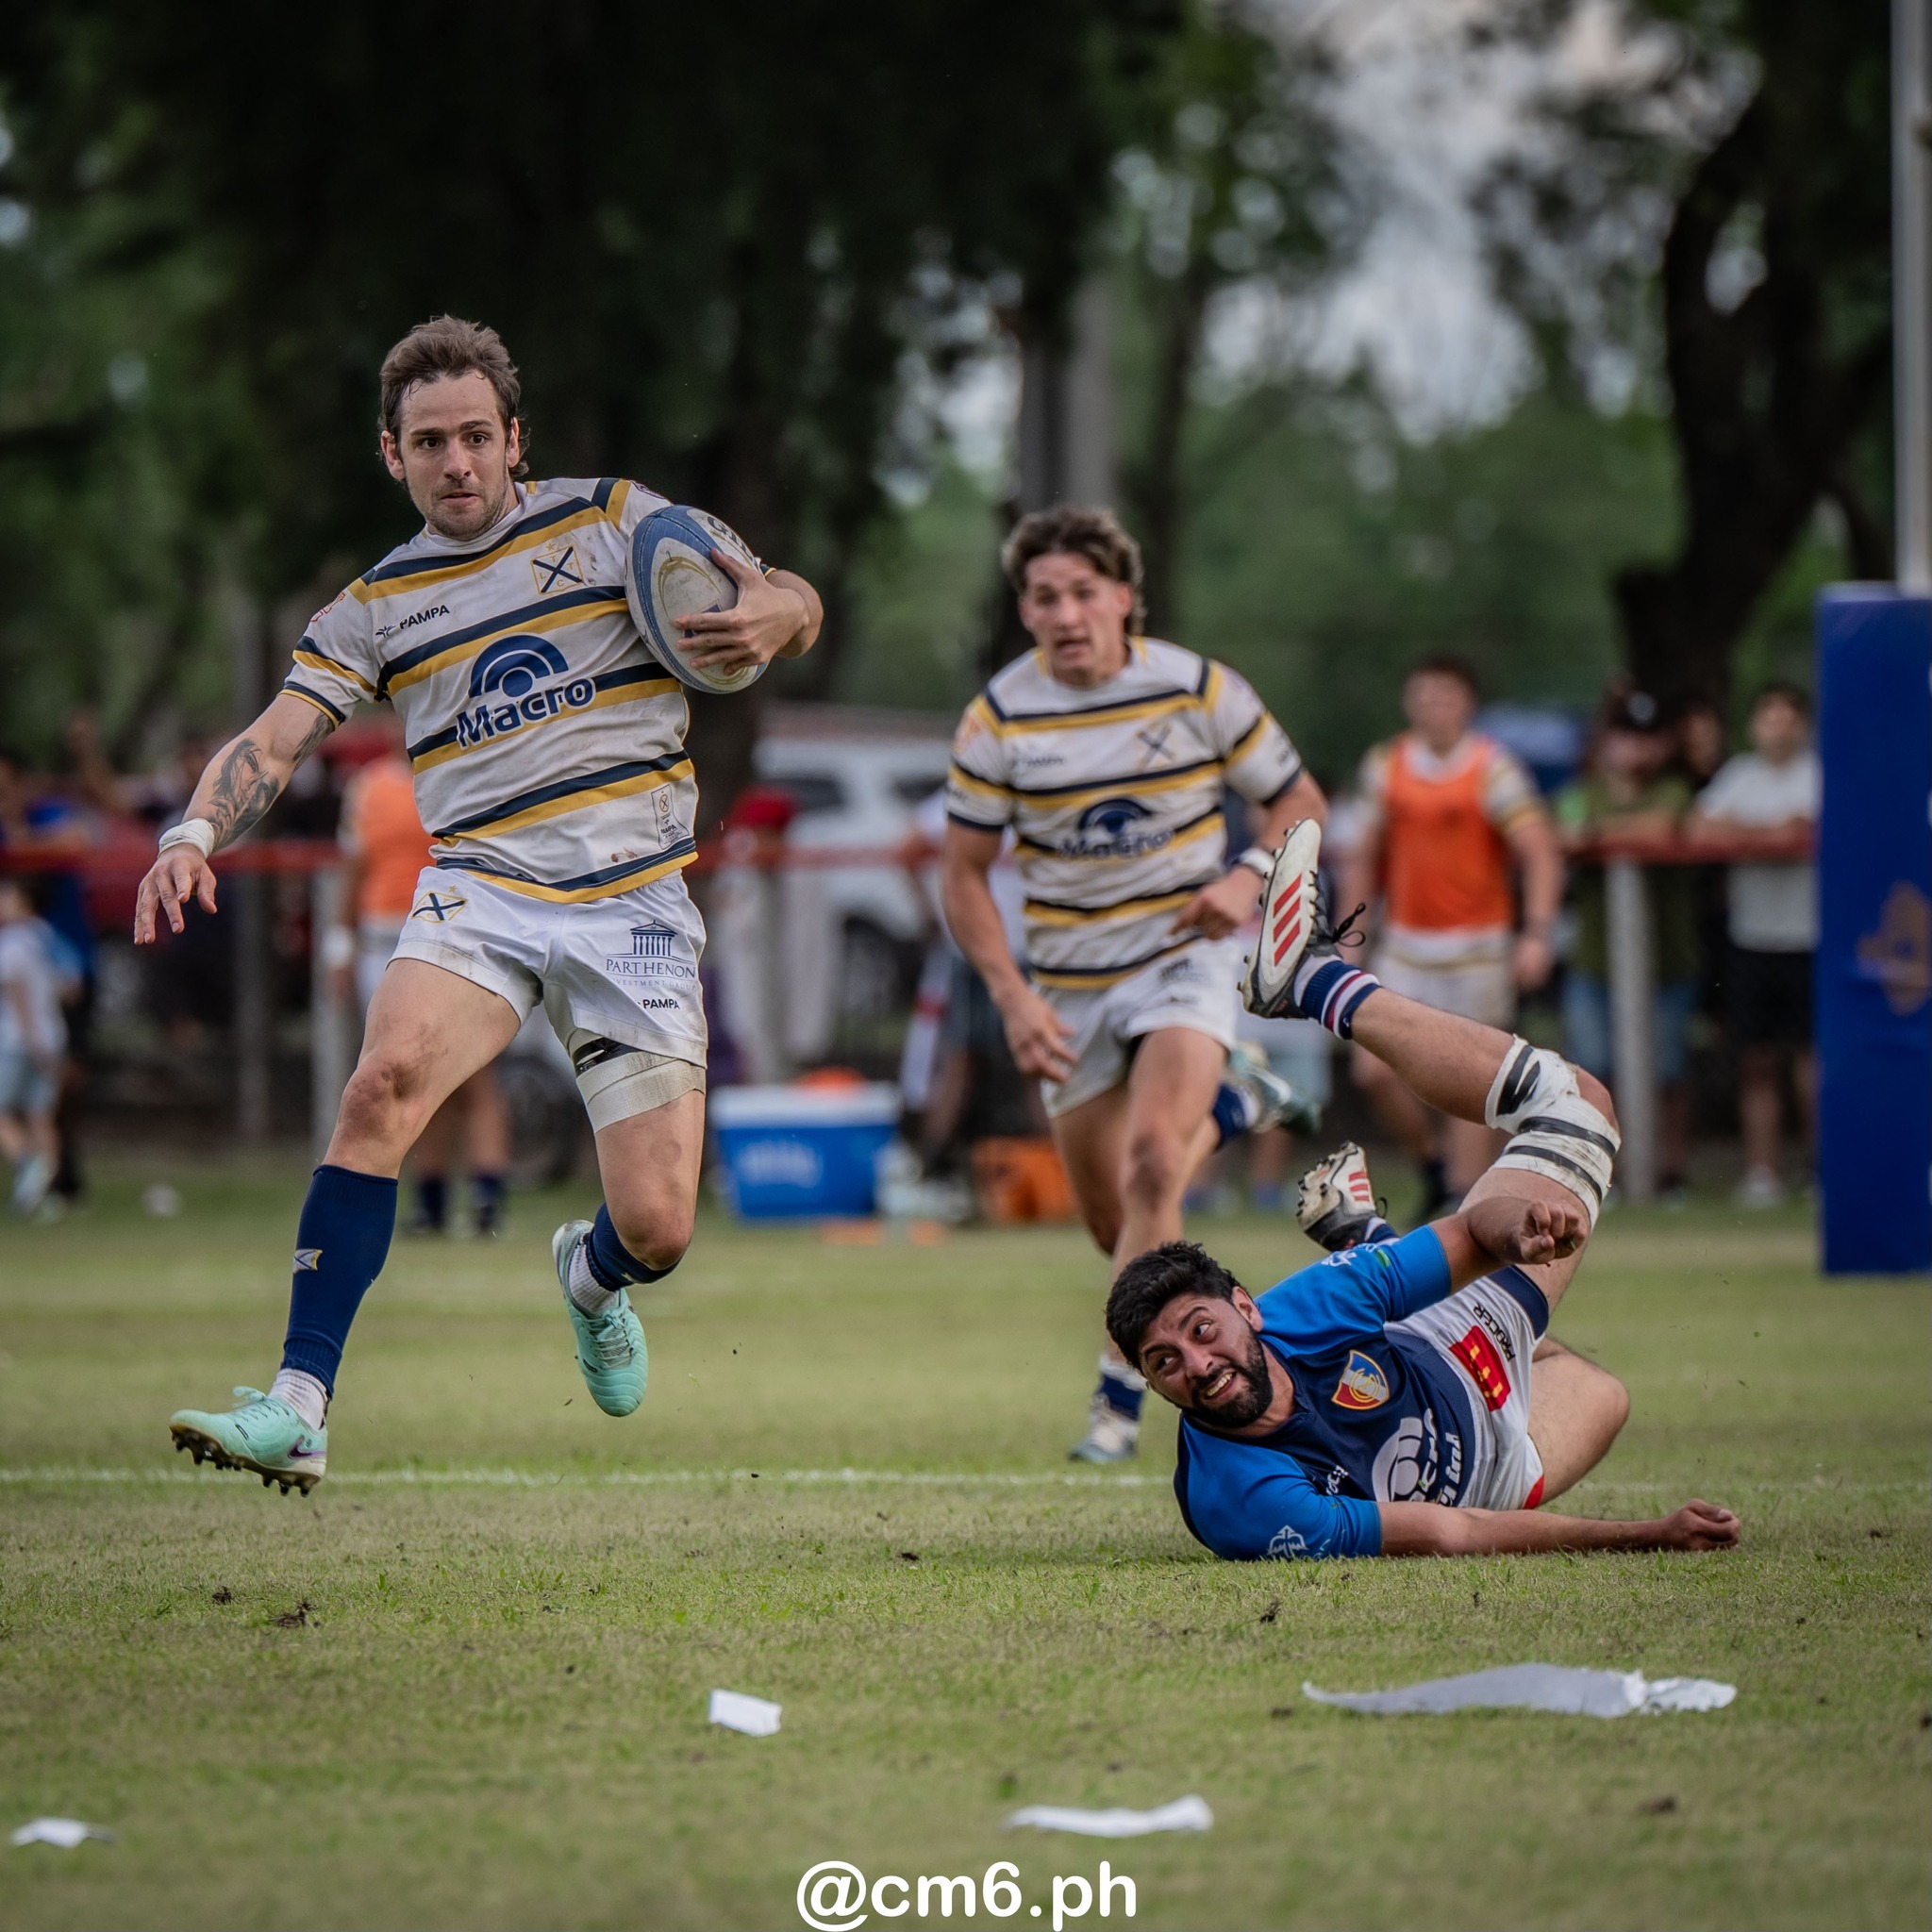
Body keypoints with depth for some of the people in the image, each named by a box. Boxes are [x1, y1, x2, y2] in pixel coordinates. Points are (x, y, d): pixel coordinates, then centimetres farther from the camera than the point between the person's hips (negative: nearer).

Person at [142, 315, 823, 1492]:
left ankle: (593, 1275, 33)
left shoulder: (613, 521, 6)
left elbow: (794, 603, 4)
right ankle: (299, 1407, -32)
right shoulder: (378, 606, 12)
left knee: (656, 1231, -9)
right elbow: (276, 744, 6)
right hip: (480, 895, 1)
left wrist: (771, 618, -21)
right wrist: (196, 835, -15)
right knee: (387, 1077, -31)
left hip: (634, 906, -1)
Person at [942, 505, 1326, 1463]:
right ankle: (1229, 1107, 41)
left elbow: (1299, 801, 4)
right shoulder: (997, 719, -8)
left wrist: (1249, 876, -17)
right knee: (1114, 1228, 9)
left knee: (1150, 1161, -26)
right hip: (1068, 984, 2)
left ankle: (1121, 1389, -16)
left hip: (1182, 958, -2)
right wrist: (1013, 997, -13)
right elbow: (962, 874, -1)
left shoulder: (1201, 690, -9)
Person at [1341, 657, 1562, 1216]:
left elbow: (1541, 854, -12)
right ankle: (1435, 1163, 19)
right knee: (1376, 1070, -5)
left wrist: (1537, 933, -24)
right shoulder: (1385, 766, 6)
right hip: (1404, 947, 4)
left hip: (1475, 950, -4)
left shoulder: (1492, 769, -8)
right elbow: (1366, 858, 16)